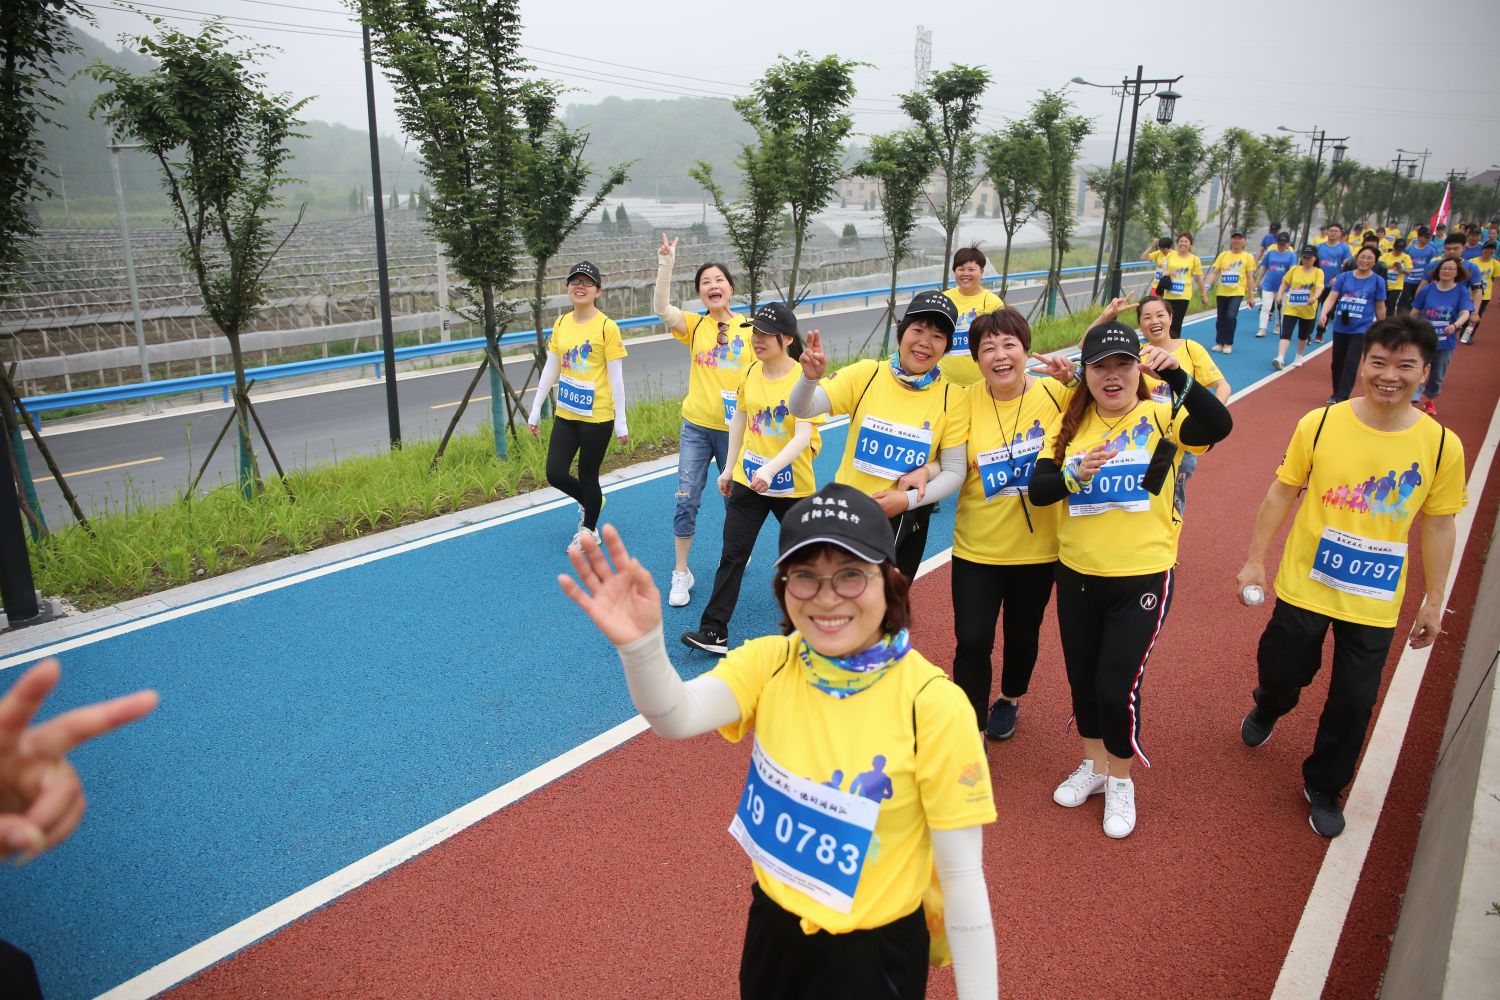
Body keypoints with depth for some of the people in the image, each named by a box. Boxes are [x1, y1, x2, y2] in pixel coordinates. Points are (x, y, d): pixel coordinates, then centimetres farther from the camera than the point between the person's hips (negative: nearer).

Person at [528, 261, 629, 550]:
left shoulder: (606, 327, -10)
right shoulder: (560, 324, 5)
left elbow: (616, 377, -10)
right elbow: (550, 369, 10)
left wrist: (621, 421, -11)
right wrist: (536, 410, 9)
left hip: (597, 417, -5)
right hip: (566, 415, 5)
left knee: (588, 477, 5)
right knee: (555, 474, 3)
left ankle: (588, 530, 29)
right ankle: (589, 502, 34)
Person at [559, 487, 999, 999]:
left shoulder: (933, 705, -23)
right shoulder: (769, 664, -13)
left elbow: (963, 877, -16)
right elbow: (677, 717, -32)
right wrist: (640, 643, -51)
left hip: (875, 954, -4)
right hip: (772, 927, 4)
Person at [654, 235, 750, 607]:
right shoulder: (695, 326, 0)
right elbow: (661, 308, -18)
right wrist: (666, 264, -26)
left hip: (735, 428, 0)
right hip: (696, 426, 1)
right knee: (686, 500, -2)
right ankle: (681, 573, 12)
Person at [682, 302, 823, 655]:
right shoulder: (750, 372, -1)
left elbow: (803, 436, -26)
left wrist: (771, 468, -40)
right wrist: (729, 468, 14)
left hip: (792, 484, -3)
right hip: (748, 480, 4)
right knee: (732, 556, -1)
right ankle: (714, 632, 1)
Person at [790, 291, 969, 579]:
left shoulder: (952, 398, -9)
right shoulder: (866, 374, -9)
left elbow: (954, 471, -6)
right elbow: (801, 409, -13)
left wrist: (908, 499, -21)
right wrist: (810, 378, -34)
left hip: (903, 523, 0)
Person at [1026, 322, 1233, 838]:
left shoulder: (1159, 418, -7)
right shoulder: (1072, 425, 2)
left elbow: (1218, 426, -27)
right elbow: (1037, 489, -8)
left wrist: (1176, 376, -39)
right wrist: (1075, 474, -27)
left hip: (1142, 576, -4)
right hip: (1077, 573, 4)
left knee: (1117, 685, -2)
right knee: (1082, 677, 15)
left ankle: (1120, 780, 25)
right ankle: (1093, 764, 40)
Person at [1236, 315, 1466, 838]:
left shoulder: (1442, 446, -9)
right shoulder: (1319, 424, -12)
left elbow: (1438, 525, 1)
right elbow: (1282, 492, -2)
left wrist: (1433, 601, 6)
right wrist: (1254, 561, 1)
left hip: (1375, 603, 1)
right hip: (1305, 585, 0)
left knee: (1353, 705, 9)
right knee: (1281, 674, 14)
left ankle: (1324, 786, 35)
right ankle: (1267, 708, 52)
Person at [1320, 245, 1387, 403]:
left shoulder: (1377, 281, -1)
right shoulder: (1344, 277, 1)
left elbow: (1380, 308, 4)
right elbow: (1332, 297, -7)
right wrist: (1324, 313, -25)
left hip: (1362, 329, -3)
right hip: (1340, 327, 3)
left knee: (1351, 363, -12)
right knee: (1337, 362, 12)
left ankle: (1342, 397, -8)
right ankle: (1336, 393, 30)